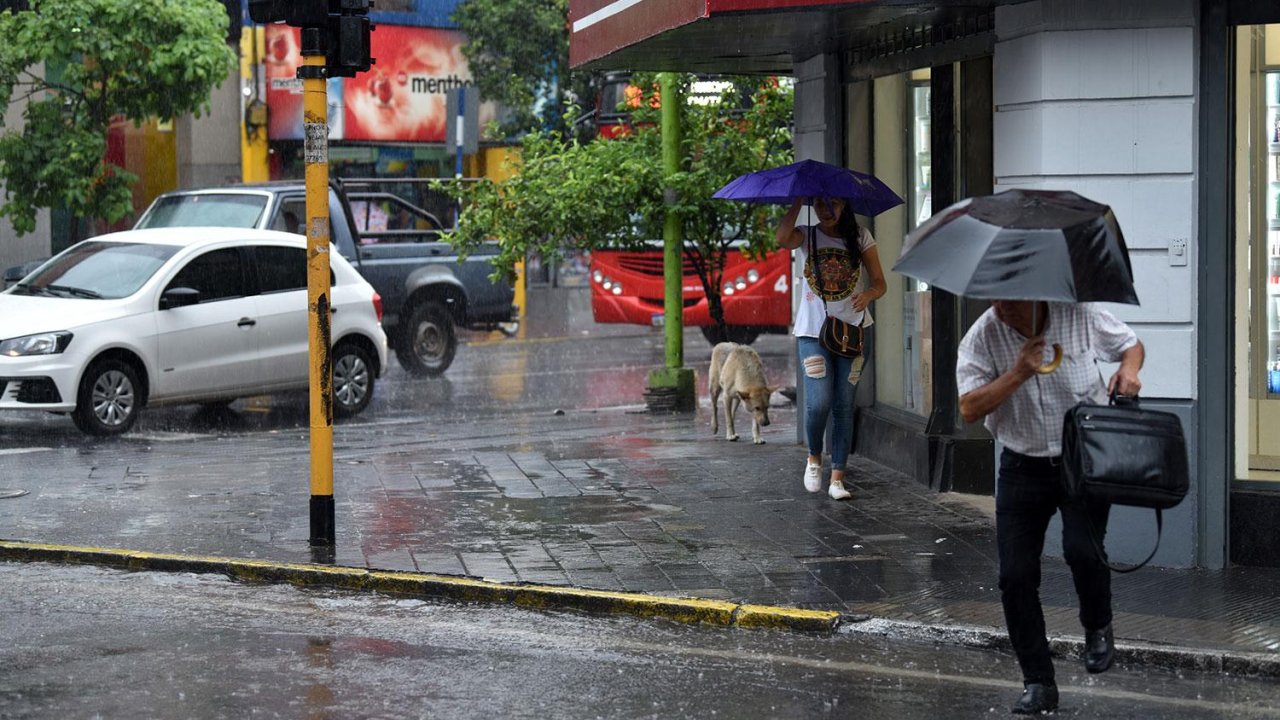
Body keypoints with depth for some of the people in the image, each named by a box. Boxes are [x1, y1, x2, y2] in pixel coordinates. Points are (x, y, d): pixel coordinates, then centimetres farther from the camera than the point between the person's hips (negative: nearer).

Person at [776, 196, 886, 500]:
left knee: (844, 405, 0)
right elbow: (782, 239, -22)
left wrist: (868, 294, -20)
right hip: (813, 330, -1)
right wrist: (798, 201, -19)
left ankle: (837, 478, 3)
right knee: (819, 402, -13)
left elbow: (879, 282, 2)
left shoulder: (860, 237, 5)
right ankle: (814, 458, 14)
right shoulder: (807, 236, 3)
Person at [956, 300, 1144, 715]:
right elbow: (970, 409, -14)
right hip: (1022, 467, 2)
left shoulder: (1081, 318, -8)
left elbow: (1130, 343, 10)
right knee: (1016, 575, -2)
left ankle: (1098, 627, 12)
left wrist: (1129, 370, -12)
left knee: (1082, 549, -23)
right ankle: (1038, 684, 13)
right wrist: (1018, 374, -24)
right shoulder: (982, 337, -8)